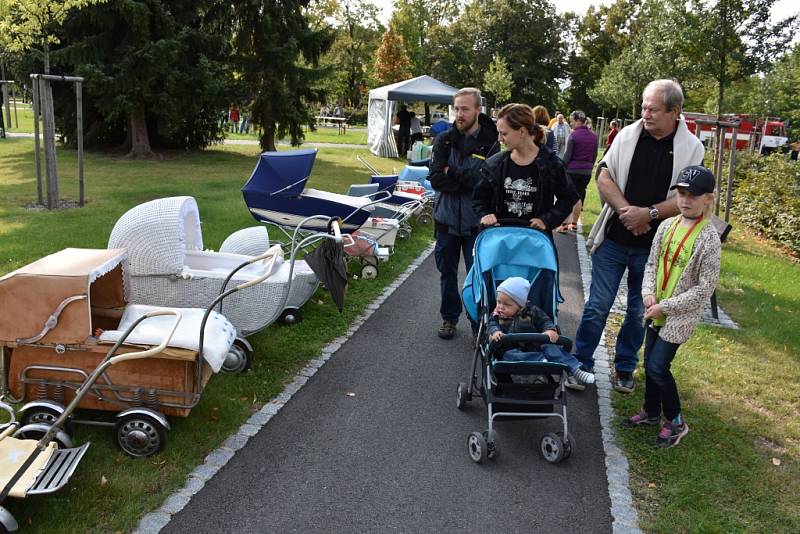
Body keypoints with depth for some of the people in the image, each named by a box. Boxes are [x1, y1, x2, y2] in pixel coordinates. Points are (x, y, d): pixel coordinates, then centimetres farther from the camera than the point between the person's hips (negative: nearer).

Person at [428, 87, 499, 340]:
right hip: (446, 217, 3)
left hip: (476, 221, -3)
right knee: (447, 272, 15)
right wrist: (468, 181, -17)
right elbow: (435, 178, -10)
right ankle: (449, 317, 33)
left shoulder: (490, 143, -8)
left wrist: (452, 173, -13)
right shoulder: (444, 140, 1)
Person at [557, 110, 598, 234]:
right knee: (579, 196, 13)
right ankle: (574, 223, 19)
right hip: (586, 172, 5)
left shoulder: (573, 135, -10)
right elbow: (594, 155, 11)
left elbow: (567, 155, -10)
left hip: (572, 170, -5)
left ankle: (564, 225, -1)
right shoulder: (593, 136, 7)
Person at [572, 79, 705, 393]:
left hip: (653, 246, 0)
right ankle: (581, 364, 18)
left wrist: (649, 214, -20)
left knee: (639, 311, 13)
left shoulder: (691, 148, -4)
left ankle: (625, 368, 30)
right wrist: (627, 211, -17)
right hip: (614, 239, 0)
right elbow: (604, 178, -4)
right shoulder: (628, 135, -1)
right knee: (597, 306, 4)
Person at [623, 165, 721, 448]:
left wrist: (665, 307, -15)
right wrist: (649, 292, -7)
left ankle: (675, 422, 14)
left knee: (658, 366, -6)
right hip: (656, 311, 6)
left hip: (681, 314, -6)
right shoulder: (667, 225, 1)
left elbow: (705, 288, -15)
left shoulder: (709, 238, -16)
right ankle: (651, 411, 36)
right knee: (649, 363, 14)